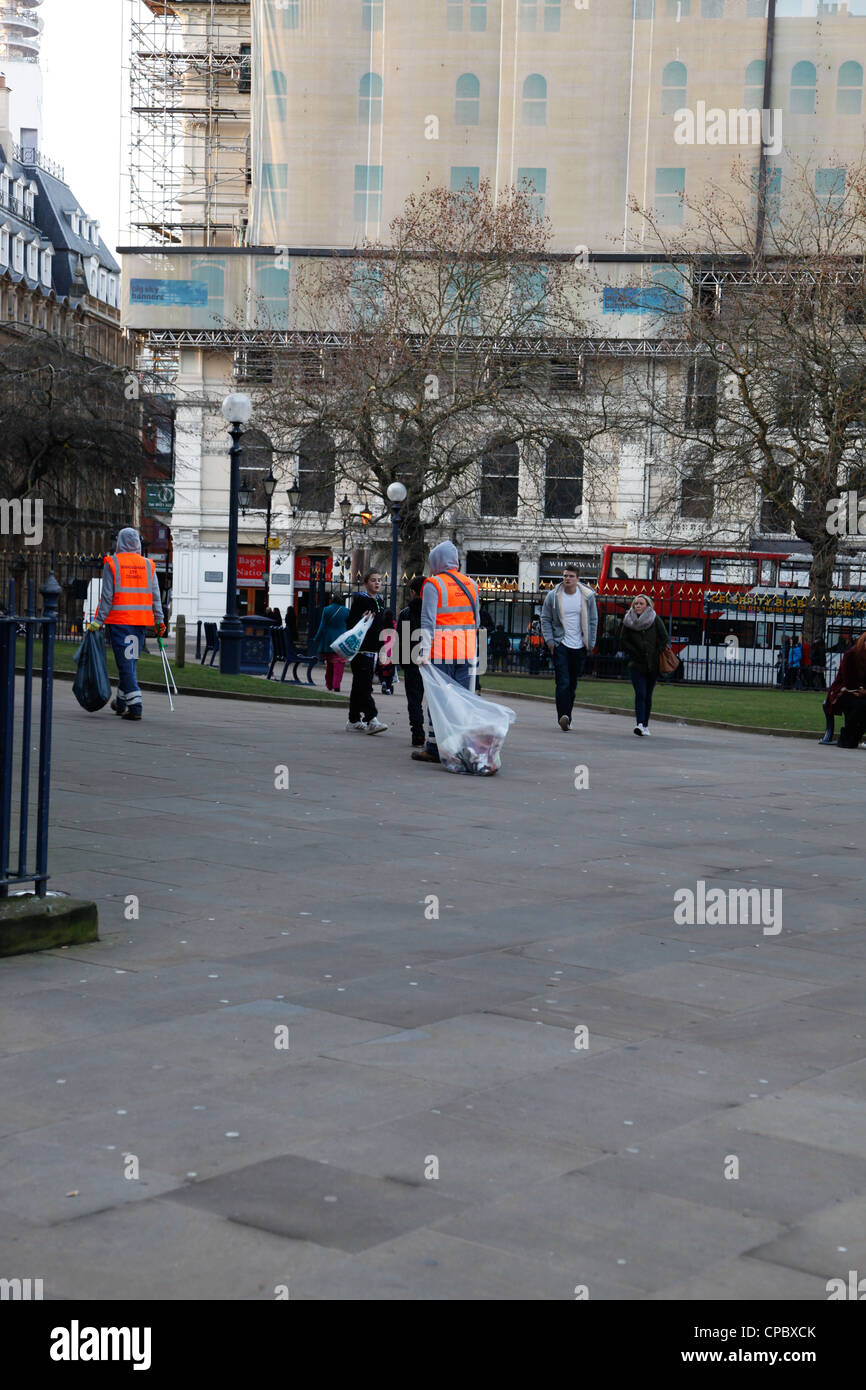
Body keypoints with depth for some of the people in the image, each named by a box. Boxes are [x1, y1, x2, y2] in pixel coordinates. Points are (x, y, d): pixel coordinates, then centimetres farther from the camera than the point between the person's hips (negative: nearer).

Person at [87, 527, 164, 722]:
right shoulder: (148, 565, 7)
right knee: (130, 661, 16)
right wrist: (159, 620, 6)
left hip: (119, 620, -4)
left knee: (125, 663, -3)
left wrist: (98, 621, -4)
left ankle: (135, 707, -11)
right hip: (141, 621, 4)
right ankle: (121, 702, 28)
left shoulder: (112, 564, -3)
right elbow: (155, 595, 3)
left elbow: (107, 596, -7)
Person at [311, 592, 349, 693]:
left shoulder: (326, 610, -5)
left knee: (329, 664, 15)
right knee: (339, 664, -1)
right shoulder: (346, 611, -1)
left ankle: (329, 685, 22)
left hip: (328, 641, 1)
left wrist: (316, 640, 5)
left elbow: (322, 627, -4)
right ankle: (336, 685, -14)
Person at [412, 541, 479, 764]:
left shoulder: (433, 585, -5)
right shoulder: (471, 584, 14)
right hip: (466, 651, 5)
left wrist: (425, 651, -16)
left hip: (441, 652, -5)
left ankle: (434, 748, -1)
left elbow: (428, 621, -13)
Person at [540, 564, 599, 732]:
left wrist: (591, 644, 5)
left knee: (572, 684, 9)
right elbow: (545, 619, 6)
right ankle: (563, 717, -22)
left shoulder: (587, 596, 2)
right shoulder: (553, 596, -1)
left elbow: (593, 621, 9)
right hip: (560, 645, -2)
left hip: (579, 647, 2)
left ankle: (567, 717, 20)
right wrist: (550, 641, -3)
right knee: (563, 682, -15)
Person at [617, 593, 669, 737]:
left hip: (653, 665, 1)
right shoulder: (628, 622, 4)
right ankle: (640, 724, -23)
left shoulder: (655, 620, 1)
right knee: (640, 694, -14)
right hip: (636, 665, -1)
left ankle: (645, 725, 15)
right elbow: (623, 642, 3)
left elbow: (664, 639, 0)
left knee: (648, 696, 6)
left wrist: (654, 655, -6)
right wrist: (636, 654, -6)